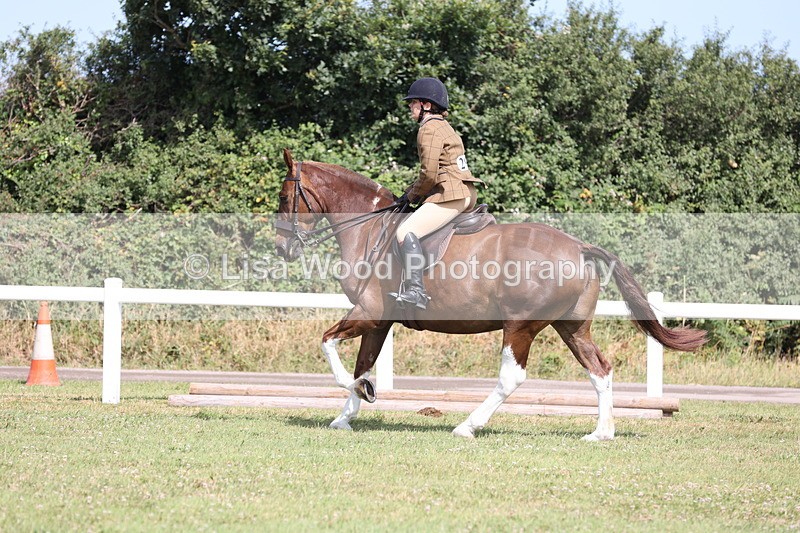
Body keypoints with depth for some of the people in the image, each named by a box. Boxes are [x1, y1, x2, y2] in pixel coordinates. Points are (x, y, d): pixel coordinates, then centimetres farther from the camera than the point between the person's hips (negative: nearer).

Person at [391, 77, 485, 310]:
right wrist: (410, 193, 17)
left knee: (406, 231, -23)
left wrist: (413, 195, 0)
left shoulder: (429, 129, -10)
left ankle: (415, 290, -35)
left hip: (450, 195, -11)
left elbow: (429, 174, -17)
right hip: (464, 194, 11)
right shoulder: (443, 126, 22)